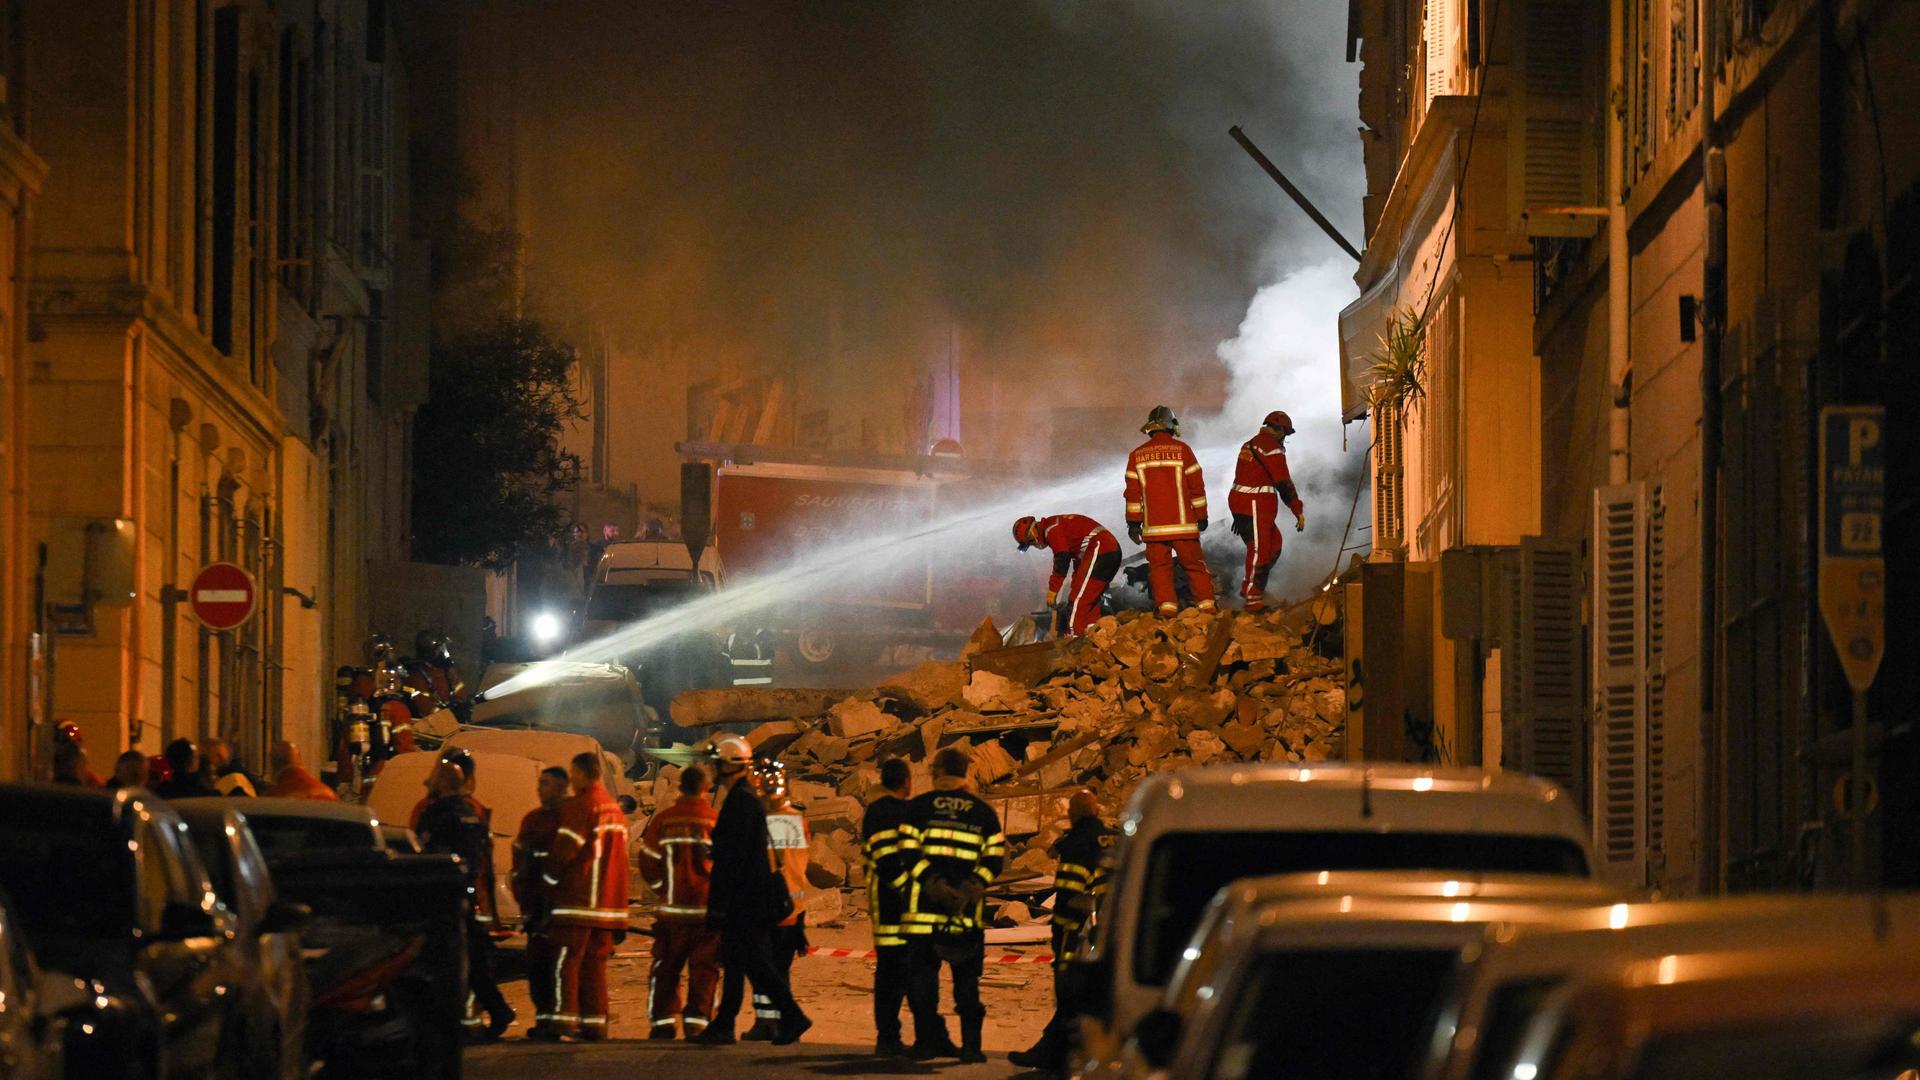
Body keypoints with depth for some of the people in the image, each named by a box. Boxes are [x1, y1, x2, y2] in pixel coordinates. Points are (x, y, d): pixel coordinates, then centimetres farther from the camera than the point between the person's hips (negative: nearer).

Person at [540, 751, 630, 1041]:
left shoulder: (578, 806, -10)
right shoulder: (615, 809, 16)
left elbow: (564, 849, -14)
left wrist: (548, 874, 4)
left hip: (578, 898, -7)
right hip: (608, 902, 8)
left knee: (567, 960, -6)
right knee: (595, 962, 10)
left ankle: (565, 1018, -12)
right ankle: (595, 1020, 7)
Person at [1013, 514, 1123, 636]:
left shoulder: (1051, 529, -7)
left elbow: (1062, 561, -13)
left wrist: (1052, 590, -8)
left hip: (1099, 552, -11)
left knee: (1078, 600, -9)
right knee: (1091, 599, 16)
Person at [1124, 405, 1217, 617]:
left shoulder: (1137, 455, 3)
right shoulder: (1182, 450, -3)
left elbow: (1133, 492, 4)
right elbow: (1196, 486, 0)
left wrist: (1133, 523, 10)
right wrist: (1201, 516, 8)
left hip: (1153, 526, 1)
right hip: (1182, 523, -1)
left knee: (1159, 566, 6)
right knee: (1195, 563, 7)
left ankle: (1166, 605, -2)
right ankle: (1206, 604, 5)